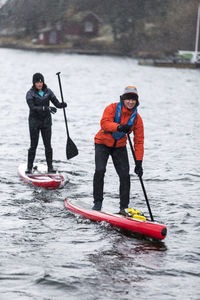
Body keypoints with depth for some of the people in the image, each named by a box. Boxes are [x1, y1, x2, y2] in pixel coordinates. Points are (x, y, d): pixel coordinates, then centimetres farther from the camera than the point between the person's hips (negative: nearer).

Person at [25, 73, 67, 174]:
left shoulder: (48, 91, 3)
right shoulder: (30, 93, -8)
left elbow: (56, 103, -3)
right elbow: (32, 107, -21)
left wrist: (62, 104, -26)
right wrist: (46, 108, -32)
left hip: (46, 121, 3)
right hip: (34, 121, -3)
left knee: (48, 145, 2)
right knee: (33, 145, 0)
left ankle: (50, 167, 7)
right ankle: (29, 168, 8)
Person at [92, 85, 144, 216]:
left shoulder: (137, 118, -6)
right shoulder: (112, 108, -14)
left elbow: (139, 141, -7)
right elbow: (104, 123, -29)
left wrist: (139, 162, -14)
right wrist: (119, 127, -48)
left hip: (120, 146, 3)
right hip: (103, 143, -3)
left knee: (125, 175, -7)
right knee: (100, 171, -19)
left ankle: (124, 207, 3)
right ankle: (97, 203, -6)